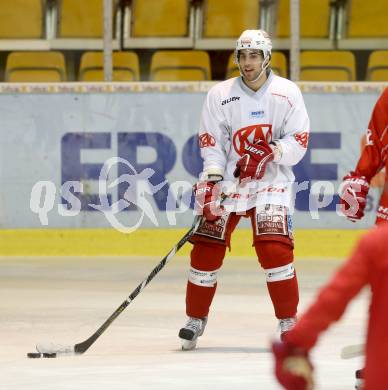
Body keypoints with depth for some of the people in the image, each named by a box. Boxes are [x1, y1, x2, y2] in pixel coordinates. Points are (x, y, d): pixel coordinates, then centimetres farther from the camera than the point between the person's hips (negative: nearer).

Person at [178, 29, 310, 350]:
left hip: (272, 180, -2)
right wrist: (210, 184, -14)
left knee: (275, 248, -17)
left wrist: (270, 153, -22)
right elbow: (211, 144, -3)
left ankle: (289, 321, -5)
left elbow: (298, 142, -5)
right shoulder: (220, 95, -1)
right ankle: (196, 318, 14)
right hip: (228, 179, 2)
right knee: (207, 248, -2)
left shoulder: (287, 93, -4)